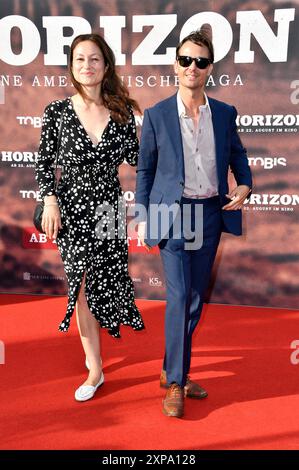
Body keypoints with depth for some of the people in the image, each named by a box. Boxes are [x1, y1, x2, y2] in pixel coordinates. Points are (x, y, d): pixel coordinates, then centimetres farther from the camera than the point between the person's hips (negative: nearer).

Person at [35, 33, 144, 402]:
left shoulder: (121, 111, 1)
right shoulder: (57, 111, -3)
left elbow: (134, 157, 2)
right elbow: (44, 161, 0)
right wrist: (51, 202, -10)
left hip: (108, 207, 2)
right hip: (72, 208, -1)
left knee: (103, 281, 10)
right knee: (82, 285, 3)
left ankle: (91, 345, 40)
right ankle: (95, 369, 17)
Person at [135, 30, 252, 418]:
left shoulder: (225, 114, 6)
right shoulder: (156, 115, -1)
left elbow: (238, 156, 18)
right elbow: (145, 170, 3)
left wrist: (245, 184, -2)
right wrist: (144, 218, 0)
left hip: (211, 213, 4)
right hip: (173, 213, -3)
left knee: (196, 297, 9)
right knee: (179, 296, -9)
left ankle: (173, 369, 27)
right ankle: (175, 382, 6)